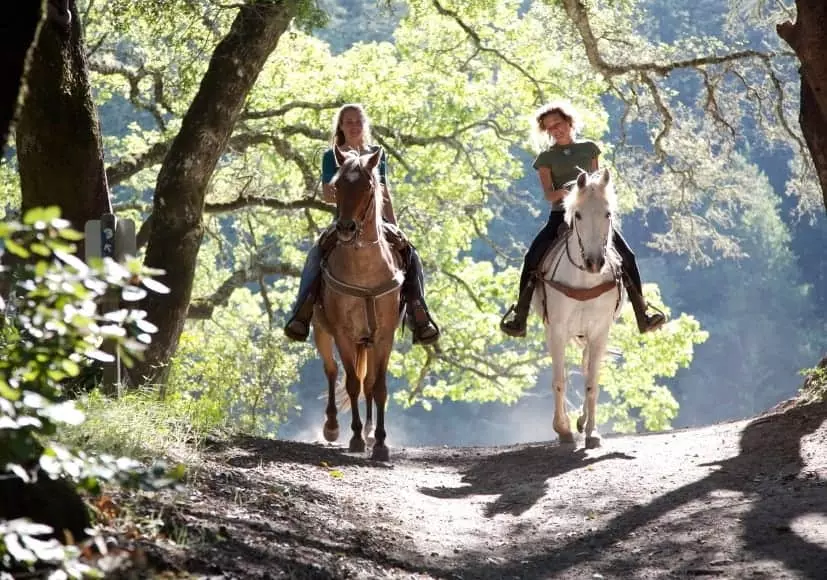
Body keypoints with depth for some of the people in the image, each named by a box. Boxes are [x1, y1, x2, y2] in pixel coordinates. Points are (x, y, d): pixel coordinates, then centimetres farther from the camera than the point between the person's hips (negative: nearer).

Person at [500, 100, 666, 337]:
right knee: (533, 258, -23)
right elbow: (548, 195, -3)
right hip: (561, 215, -1)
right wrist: (561, 193, -25)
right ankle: (519, 316, -15)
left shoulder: (589, 148, 14)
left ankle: (642, 315, -6)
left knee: (627, 255, -15)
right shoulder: (546, 158, 7)